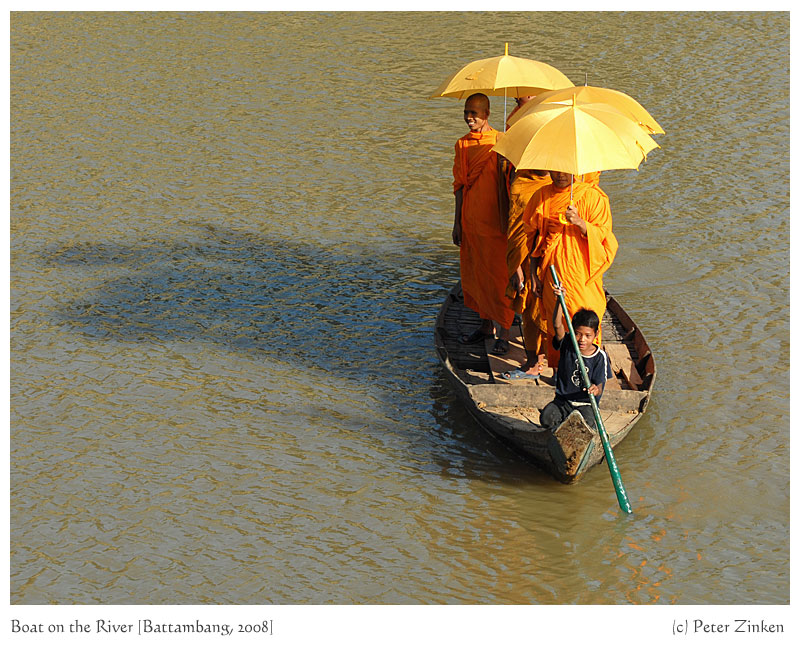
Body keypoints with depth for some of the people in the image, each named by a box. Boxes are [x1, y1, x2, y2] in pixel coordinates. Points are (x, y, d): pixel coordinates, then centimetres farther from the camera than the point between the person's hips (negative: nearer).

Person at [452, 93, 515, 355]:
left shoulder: (500, 142, -8)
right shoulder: (462, 144, 9)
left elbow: (505, 184, -8)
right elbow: (460, 185, 13)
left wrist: (505, 220, -13)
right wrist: (457, 223, 11)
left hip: (493, 222, -6)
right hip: (470, 222, 6)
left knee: (498, 276, -2)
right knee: (474, 273, 13)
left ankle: (503, 333, 6)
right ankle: (486, 325, 27)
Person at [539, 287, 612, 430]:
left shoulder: (600, 357, -7)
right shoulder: (567, 345, -2)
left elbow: (599, 385, -10)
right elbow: (557, 325, -19)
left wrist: (596, 390, -37)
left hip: (585, 404, -2)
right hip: (562, 401, 2)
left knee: (587, 422, -32)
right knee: (546, 417, -26)